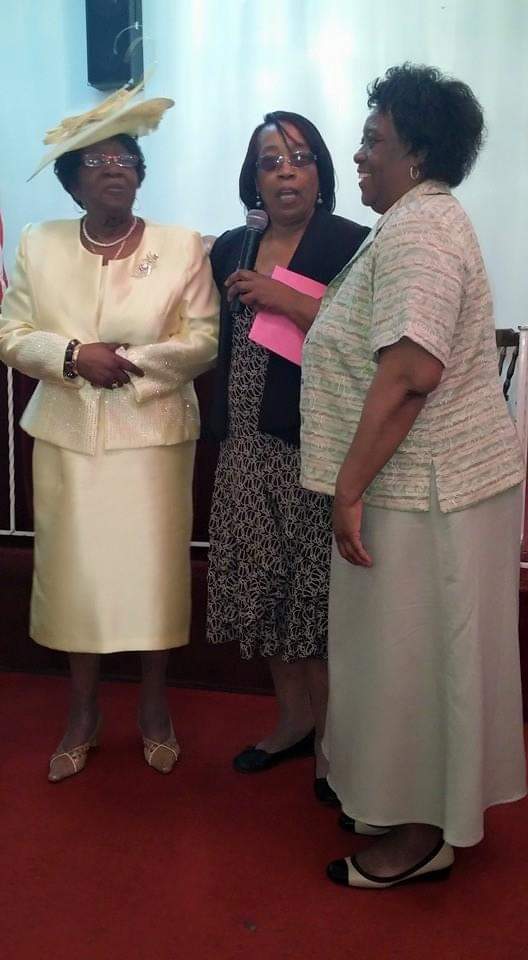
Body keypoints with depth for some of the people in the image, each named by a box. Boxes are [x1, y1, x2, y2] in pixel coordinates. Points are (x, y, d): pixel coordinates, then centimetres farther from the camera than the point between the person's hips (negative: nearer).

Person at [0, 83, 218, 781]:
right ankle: (83, 715, 24)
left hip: (152, 434, -1)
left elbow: (202, 341, -4)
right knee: (73, 569, 5)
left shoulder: (182, 246, 1)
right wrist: (73, 354, -15)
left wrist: (129, 360, -16)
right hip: (67, 436, 2)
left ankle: (155, 708, 24)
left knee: (154, 568, 2)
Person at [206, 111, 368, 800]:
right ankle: (294, 718, 29)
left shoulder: (349, 244, -4)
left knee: (318, 586, -2)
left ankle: (330, 741, 15)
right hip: (249, 442, 6)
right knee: (263, 583, 11)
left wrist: (284, 299, -17)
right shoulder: (231, 249, 14)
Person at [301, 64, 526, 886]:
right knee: (417, 651, 18)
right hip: (437, 479, 10)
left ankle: (420, 837, 18)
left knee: (412, 655, 2)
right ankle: (412, 807, 33)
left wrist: (349, 488, -25)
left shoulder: (415, 230, -17)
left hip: (426, 487, -10)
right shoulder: (425, 220, 17)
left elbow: (411, 370, -28)